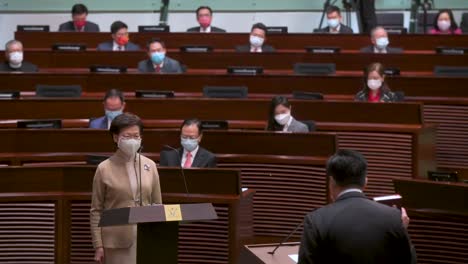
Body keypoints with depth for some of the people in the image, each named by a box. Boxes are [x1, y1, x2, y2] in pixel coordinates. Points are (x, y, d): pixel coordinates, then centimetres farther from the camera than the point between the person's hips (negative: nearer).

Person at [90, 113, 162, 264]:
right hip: (117, 241, -3)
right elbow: (96, 211, 0)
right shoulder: (105, 169, -2)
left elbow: (157, 205, 11)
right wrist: (98, 245, -4)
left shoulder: (150, 166, 6)